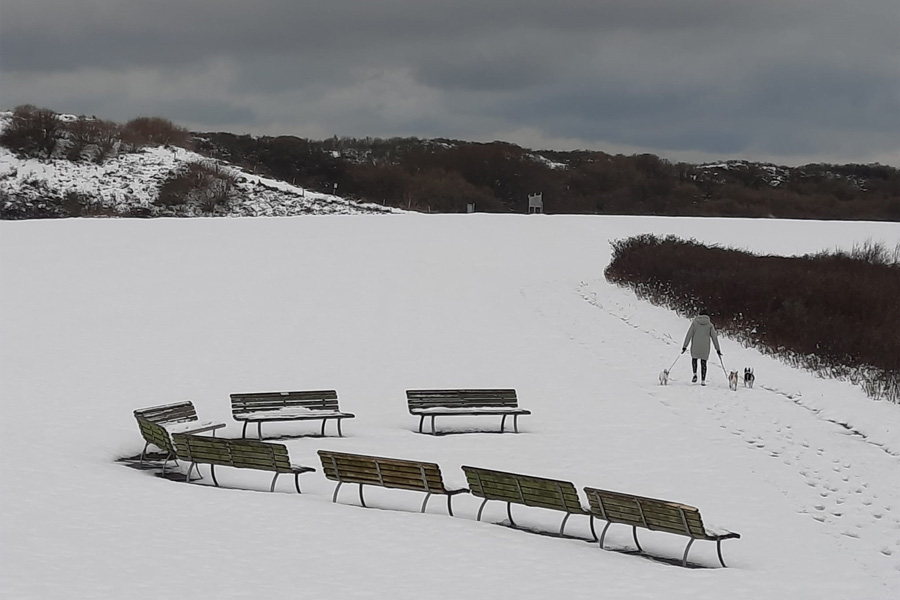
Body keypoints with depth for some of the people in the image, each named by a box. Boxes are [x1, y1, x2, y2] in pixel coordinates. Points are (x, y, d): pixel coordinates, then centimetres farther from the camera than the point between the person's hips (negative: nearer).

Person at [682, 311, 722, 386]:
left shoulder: (694, 322, 0)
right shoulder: (709, 324, 4)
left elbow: (689, 335, -4)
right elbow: (714, 337, 4)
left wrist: (684, 346, -1)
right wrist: (718, 349, 8)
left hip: (695, 346, -1)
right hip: (705, 347, 1)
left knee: (694, 358, 22)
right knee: (703, 362, 9)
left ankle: (695, 374, 2)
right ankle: (703, 380, 2)